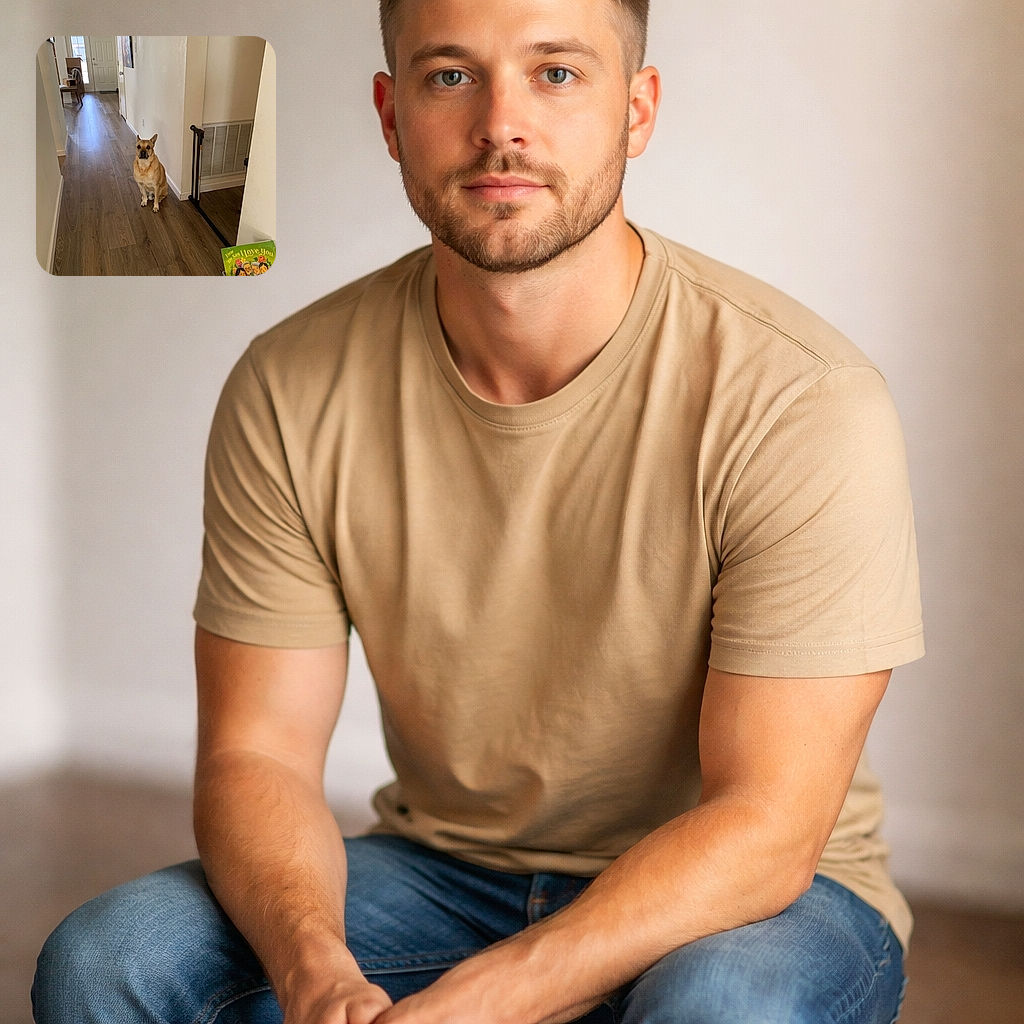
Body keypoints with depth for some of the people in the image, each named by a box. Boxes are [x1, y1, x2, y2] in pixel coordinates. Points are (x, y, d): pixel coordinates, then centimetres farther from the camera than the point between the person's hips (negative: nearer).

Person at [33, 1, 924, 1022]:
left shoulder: (801, 400, -20)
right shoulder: (286, 392, -9)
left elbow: (764, 824, -20)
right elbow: (254, 753, -7)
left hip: (763, 896, -2)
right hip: (445, 866, 3)